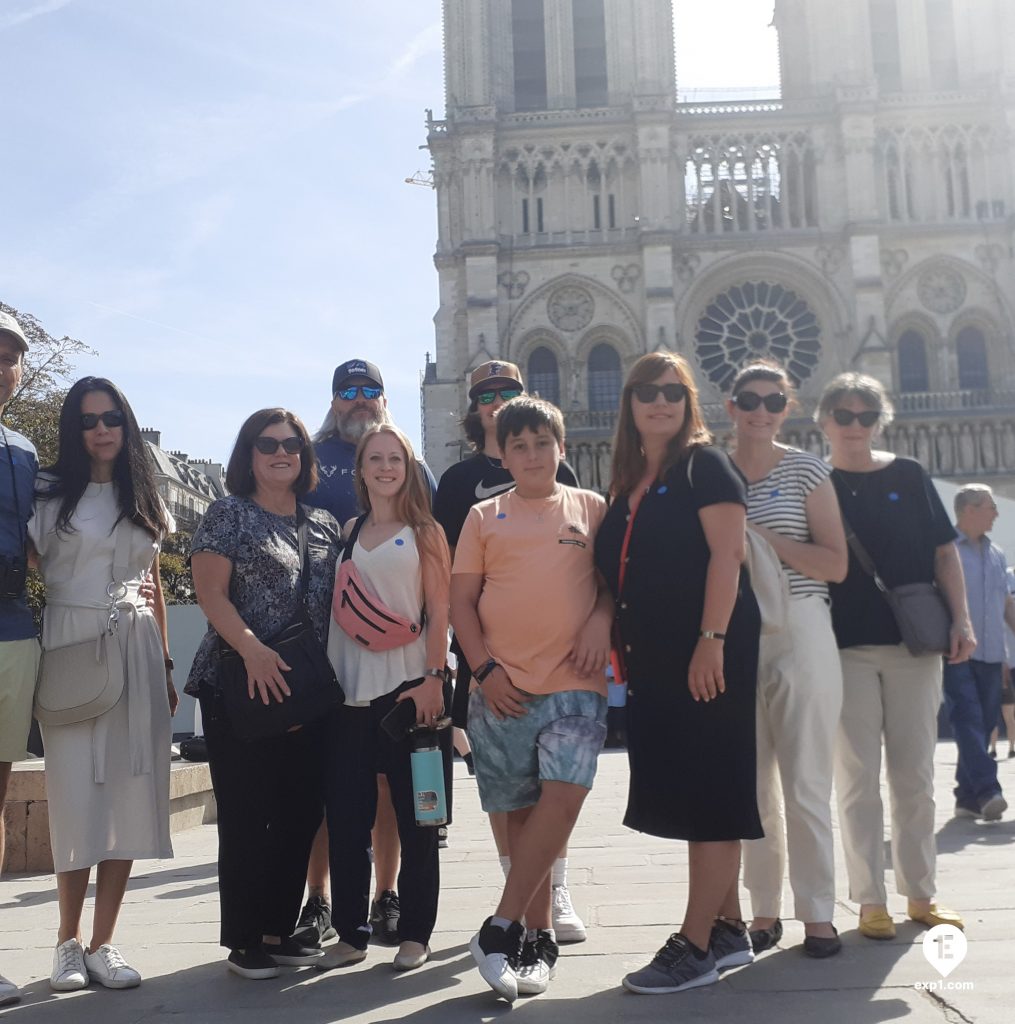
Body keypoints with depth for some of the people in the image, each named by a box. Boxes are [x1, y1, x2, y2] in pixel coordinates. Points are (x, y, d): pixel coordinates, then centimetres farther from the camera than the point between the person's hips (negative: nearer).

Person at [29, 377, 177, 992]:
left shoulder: (145, 500, 15)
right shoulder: (50, 493, 4)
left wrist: (167, 664, 14)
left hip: (138, 651, 3)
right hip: (71, 647, -3)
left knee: (130, 794, 0)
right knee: (77, 793, -5)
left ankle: (103, 943, 8)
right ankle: (69, 942, 10)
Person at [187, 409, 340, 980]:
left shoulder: (325, 525, 14)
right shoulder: (230, 515, 0)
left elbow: (339, 602, 16)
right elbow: (211, 592, -10)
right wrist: (253, 650, -23)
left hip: (309, 691, 5)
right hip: (241, 688, -5)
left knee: (301, 812, 8)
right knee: (247, 814, 0)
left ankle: (280, 930, 21)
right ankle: (244, 941, 11)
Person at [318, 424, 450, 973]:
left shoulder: (425, 531, 4)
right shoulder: (347, 532, 13)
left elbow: (439, 612, -2)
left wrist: (433, 679, -11)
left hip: (408, 685, -3)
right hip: (351, 687, 3)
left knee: (414, 814, 3)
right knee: (346, 814, 6)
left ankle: (415, 933, 14)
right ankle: (350, 933, 18)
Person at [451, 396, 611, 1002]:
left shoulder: (592, 509, 10)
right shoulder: (484, 517, 10)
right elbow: (463, 599, 6)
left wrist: (601, 620, -8)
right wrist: (485, 669, -5)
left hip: (575, 684, -1)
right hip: (503, 690, 1)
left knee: (563, 797, -18)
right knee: (523, 811, 6)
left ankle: (501, 930, -8)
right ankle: (539, 936, 19)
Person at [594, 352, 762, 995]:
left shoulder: (703, 464, -4)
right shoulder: (628, 485, 17)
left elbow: (728, 552, -14)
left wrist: (711, 641, -22)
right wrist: (624, 650, 16)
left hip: (708, 656, -8)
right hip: (655, 662, 8)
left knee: (707, 796, -4)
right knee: (686, 794, 12)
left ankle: (696, 946, 1)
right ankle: (729, 930, 23)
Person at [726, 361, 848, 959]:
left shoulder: (806, 471, 1)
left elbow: (836, 565, -7)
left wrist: (765, 539, -15)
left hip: (799, 633, -3)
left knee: (806, 784, -2)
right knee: (751, 783, 8)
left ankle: (818, 914, 9)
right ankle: (764, 911, 19)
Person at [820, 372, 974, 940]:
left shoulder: (910, 476, 6)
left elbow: (944, 552, 7)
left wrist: (961, 620, -3)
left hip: (915, 643, 2)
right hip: (847, 648, -1)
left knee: (916, 775, 9)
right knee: (859, 778, 2)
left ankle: (921, 893, 21)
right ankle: (871, 900, 10)